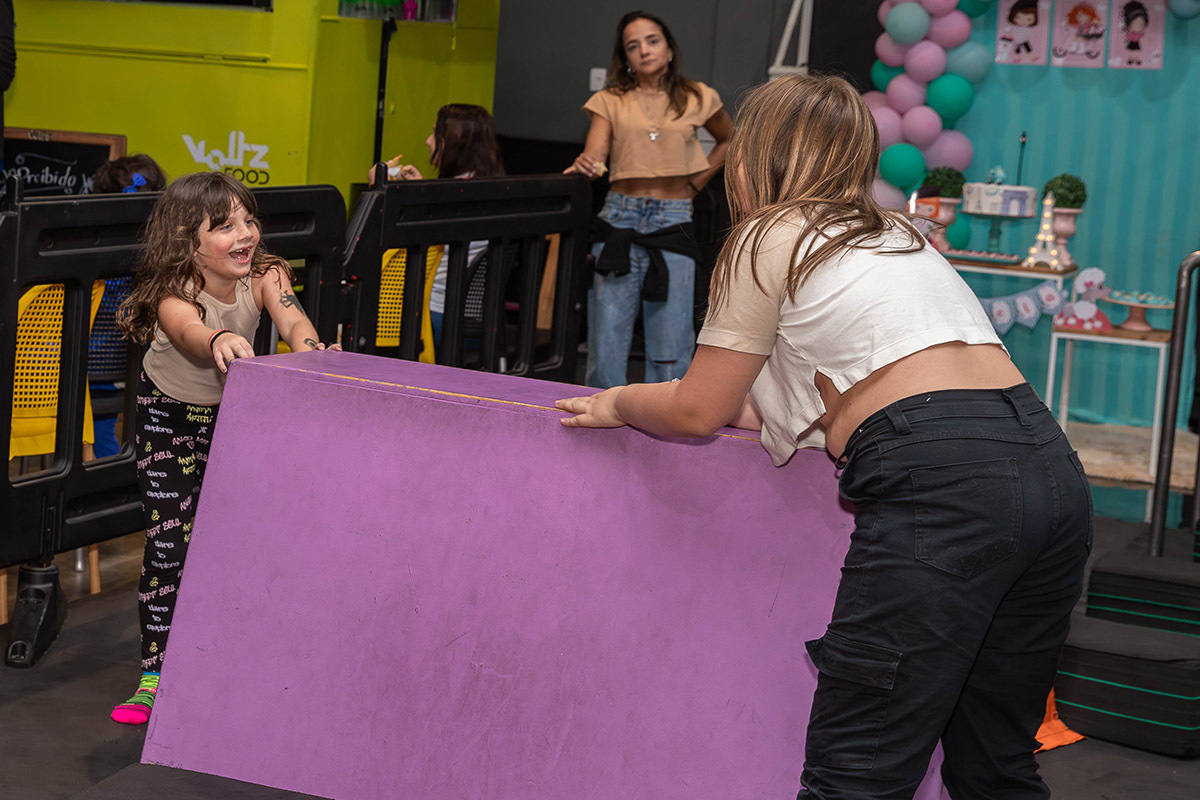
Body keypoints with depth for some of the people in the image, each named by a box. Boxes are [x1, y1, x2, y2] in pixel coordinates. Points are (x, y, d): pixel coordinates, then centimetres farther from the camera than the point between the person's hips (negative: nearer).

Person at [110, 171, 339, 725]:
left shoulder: (264, 276, -23)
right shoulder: (172, 298, -34)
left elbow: (291, 316, -43)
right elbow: (191, 332, -57)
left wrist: (308, 348, -66)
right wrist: (221, 342, -81)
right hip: (169, 415, -3)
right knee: (169, 545, -8)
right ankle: (157, 674, 1)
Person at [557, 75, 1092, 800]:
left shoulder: (774, 236, 8)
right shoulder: (896, 235, 29)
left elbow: (696, 412, 12)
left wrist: (619, 403, 30)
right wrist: (749, 404, 43)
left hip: (942, 484, -8)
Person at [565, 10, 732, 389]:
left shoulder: (697, 99, 8)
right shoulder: (609, 101, 7)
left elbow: (730, 140, 26)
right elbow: (593, 156, -7)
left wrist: (697, 180, 13)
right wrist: (585, 166, -30)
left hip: (673, 225, 0)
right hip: (620, 219, 0)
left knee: (670, 353, -4)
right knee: (605, 346, -2)